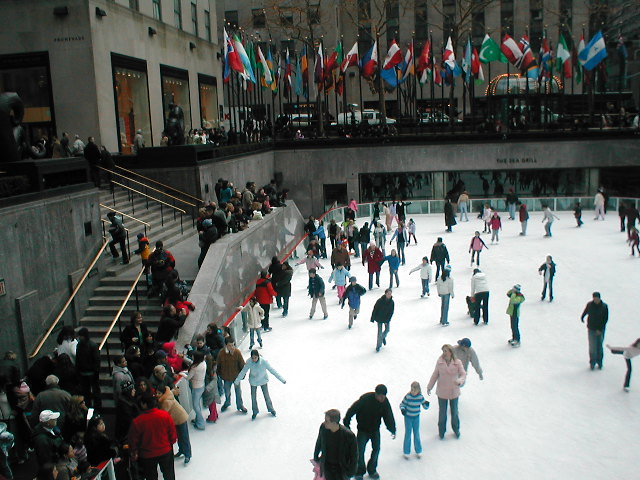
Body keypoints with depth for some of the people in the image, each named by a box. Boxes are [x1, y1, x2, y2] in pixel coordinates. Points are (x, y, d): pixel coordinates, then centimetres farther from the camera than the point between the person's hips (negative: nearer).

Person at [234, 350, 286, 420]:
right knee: (253, 397, 14)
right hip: (253, 382, 1)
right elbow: (243, 372, -14)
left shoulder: (264, 362, -29)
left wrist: (282, 379, -20)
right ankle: (255, 412, 39)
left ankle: (271, 409, 41)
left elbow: (272, 370, -23)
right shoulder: (249, 363, -26)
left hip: (263, 381, -1)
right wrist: (236, 381, -6)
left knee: (266, 396, 15)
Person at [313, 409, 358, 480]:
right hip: (327, 465, 3)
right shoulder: (323, 427, -17)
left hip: (341, 467, -3)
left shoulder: (349, 435, -28)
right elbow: (319, 442, 4)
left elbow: (354, 454, -14)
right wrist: (316, 457, 16)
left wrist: (351, 471, -6)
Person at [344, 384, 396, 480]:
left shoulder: (385, 402, -14)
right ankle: (359, 472, 15)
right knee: (360, 450, -4)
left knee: (376, 449, 5)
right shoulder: (365, 399, -28)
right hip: (363, 429, -4)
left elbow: (389, 416, -7)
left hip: (375, 430, 4)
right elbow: (352, 410, -21)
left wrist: (392, 429, -18)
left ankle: (372, 470, 26)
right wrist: (346, 424, -17)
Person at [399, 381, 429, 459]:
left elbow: (425, 407, -2)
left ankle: (418, 451, 30)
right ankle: (406, 452, 21)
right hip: (408, 418, -2)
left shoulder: (420, 397, -11)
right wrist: (402, 409, -27)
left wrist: (426, 404, -24)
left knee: (416, 434, 13)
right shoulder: (407, 396, -19)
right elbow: (402, 404, -7)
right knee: (408, 434, 6)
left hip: (416, 418, 2)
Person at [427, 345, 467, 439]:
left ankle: (456, 429, 41)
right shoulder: (440, 362, -11)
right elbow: (435, 375, -2)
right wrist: (429, 387, 3)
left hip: (454, 392, 0)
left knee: (454, 412, 17)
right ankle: (441, 431, 34)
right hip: (442, 392, 0)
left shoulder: (458, 363, -13)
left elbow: (463, 374, -14)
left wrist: (459, 381, -37)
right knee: (442, 413, 13)